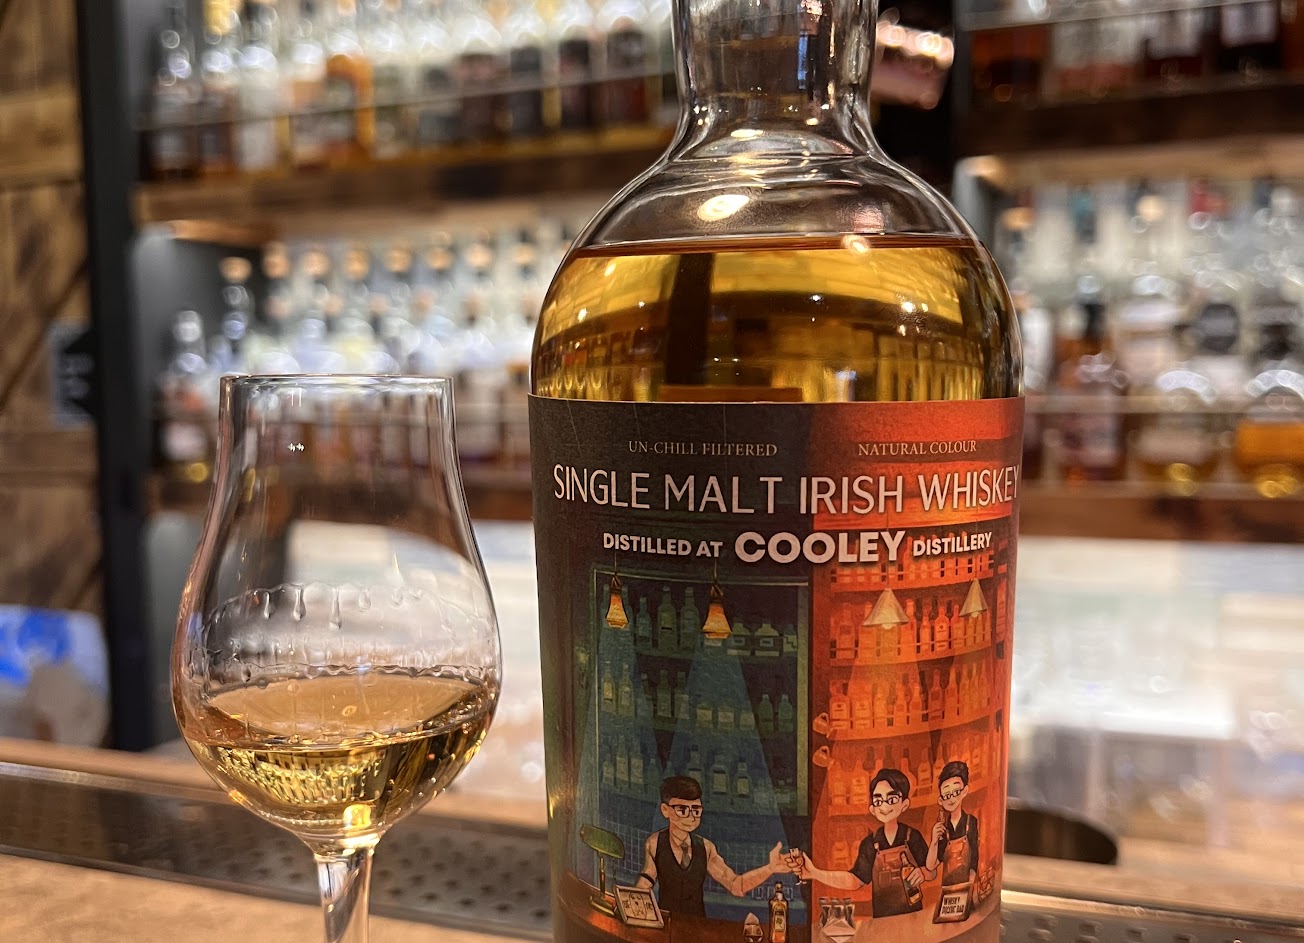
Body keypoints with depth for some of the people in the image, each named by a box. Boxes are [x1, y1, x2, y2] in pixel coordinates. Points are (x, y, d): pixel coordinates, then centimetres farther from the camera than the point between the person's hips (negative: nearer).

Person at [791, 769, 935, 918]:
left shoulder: (912, 837, -5)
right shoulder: (870, 844, -1)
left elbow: (932, 872, 1)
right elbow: (855, 880, -2)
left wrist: (923, 873, -22)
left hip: (912, 913, -1)